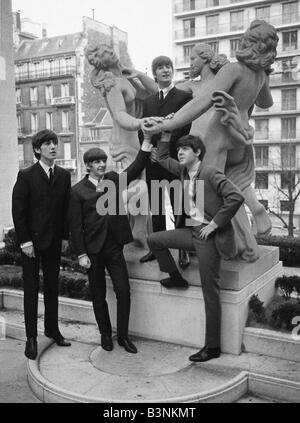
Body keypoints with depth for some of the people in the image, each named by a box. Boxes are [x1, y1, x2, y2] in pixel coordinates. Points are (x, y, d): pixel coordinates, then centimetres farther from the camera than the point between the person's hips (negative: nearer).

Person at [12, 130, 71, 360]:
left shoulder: (64, 175, 5)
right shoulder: (26, 176, -7)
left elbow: (66, 208, 7)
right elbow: (18, 210, -8)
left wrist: (65, 236, 2)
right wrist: (25, 241, -12)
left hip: (54, 240, 4)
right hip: (31, 241, -3)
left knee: (52, 287, 12)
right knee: (31, 289, 5)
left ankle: (52, 329, 26)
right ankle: (31, 337, 14)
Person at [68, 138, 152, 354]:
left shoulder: (114, 179, 7)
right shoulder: (78, 191, -4)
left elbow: (134, 170, -8)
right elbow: (76, 225, -5)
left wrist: (146, 145, -20)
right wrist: (81, 254, -9)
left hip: (114, 246, 2)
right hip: (93, 249, -2)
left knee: (124, 291, 0)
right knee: (98, 296, 10)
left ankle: (123, 335, 16)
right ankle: (105, 334, 28)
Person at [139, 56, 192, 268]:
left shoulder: (184, 96, 2)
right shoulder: (148, 101, 19)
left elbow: (185, 127, -8)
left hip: (174, 158, -5)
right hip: (152, 159, 5)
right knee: (155, 206, 8)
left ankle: (183, 250, 4)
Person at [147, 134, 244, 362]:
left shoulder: (211, 174, -15)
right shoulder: (183, 171, 9)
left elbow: (236, 197, -25)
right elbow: (162, 158, 25)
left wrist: (215, 224, -21)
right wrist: (166, 135, 13)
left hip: (209, 237, -8)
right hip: (192, 231, 8)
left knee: (210, 292, -2)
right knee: (154, 240, 9)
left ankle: (212, 347, 9)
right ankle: (176, 278, 26)